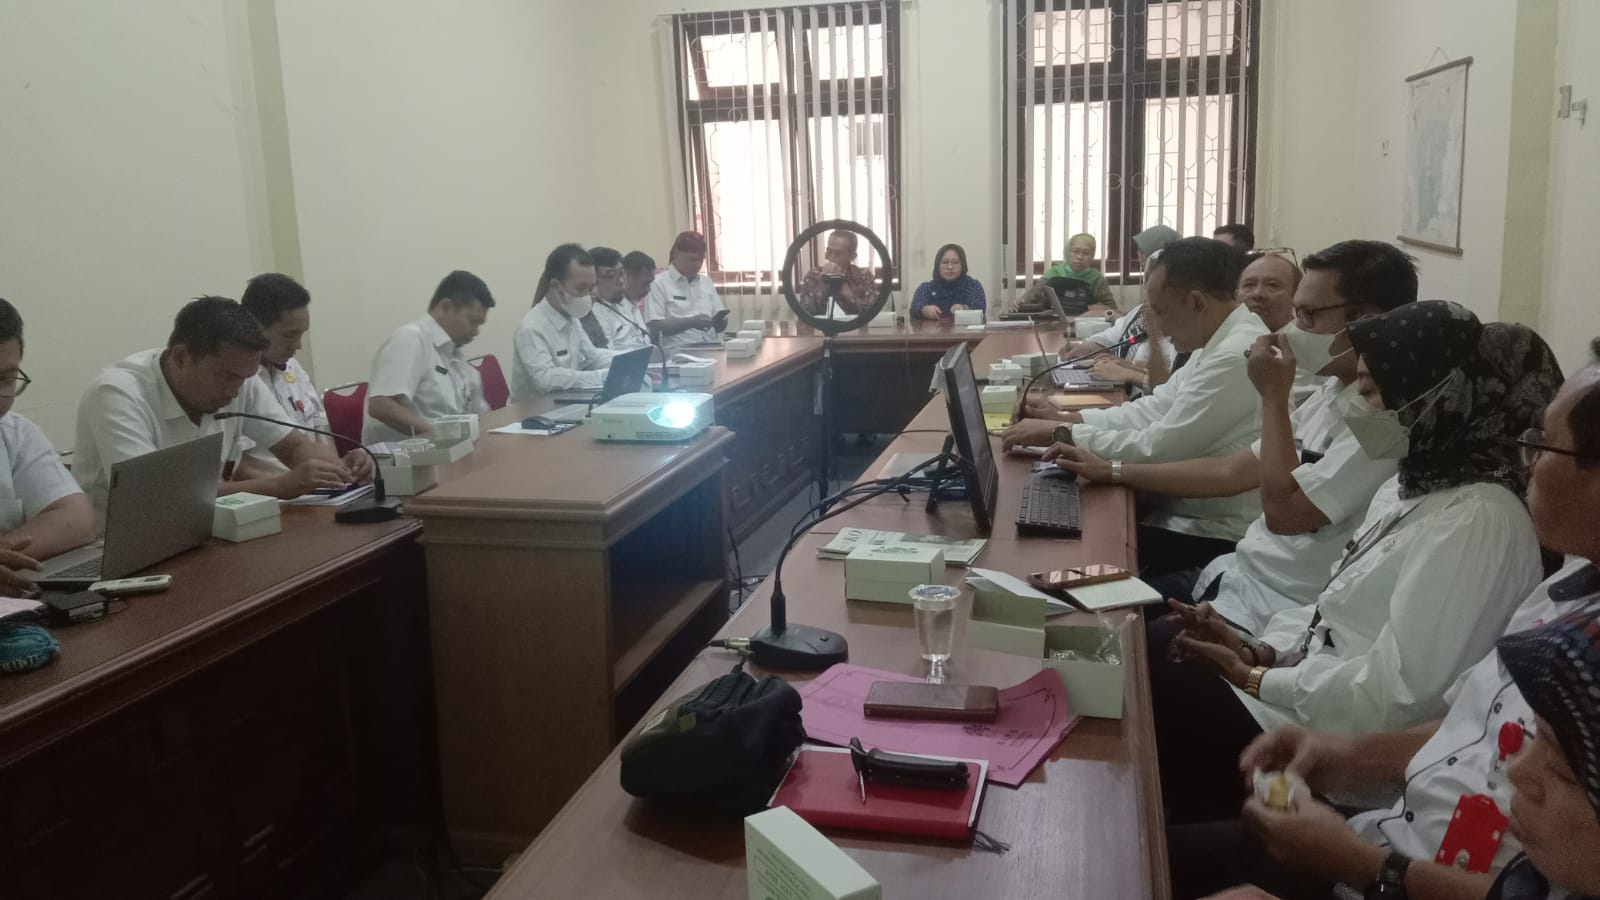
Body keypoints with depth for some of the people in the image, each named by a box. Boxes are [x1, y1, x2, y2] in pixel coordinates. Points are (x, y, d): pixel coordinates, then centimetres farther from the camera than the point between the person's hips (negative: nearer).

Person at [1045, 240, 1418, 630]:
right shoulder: (1333, 391, 9)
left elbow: (1284, 512, -24)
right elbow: (1232, 473, 13)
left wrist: (1274, 397, -16)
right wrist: (1109, 471, 13)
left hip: (1277, 613, -9)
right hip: (1236, 572, 9)